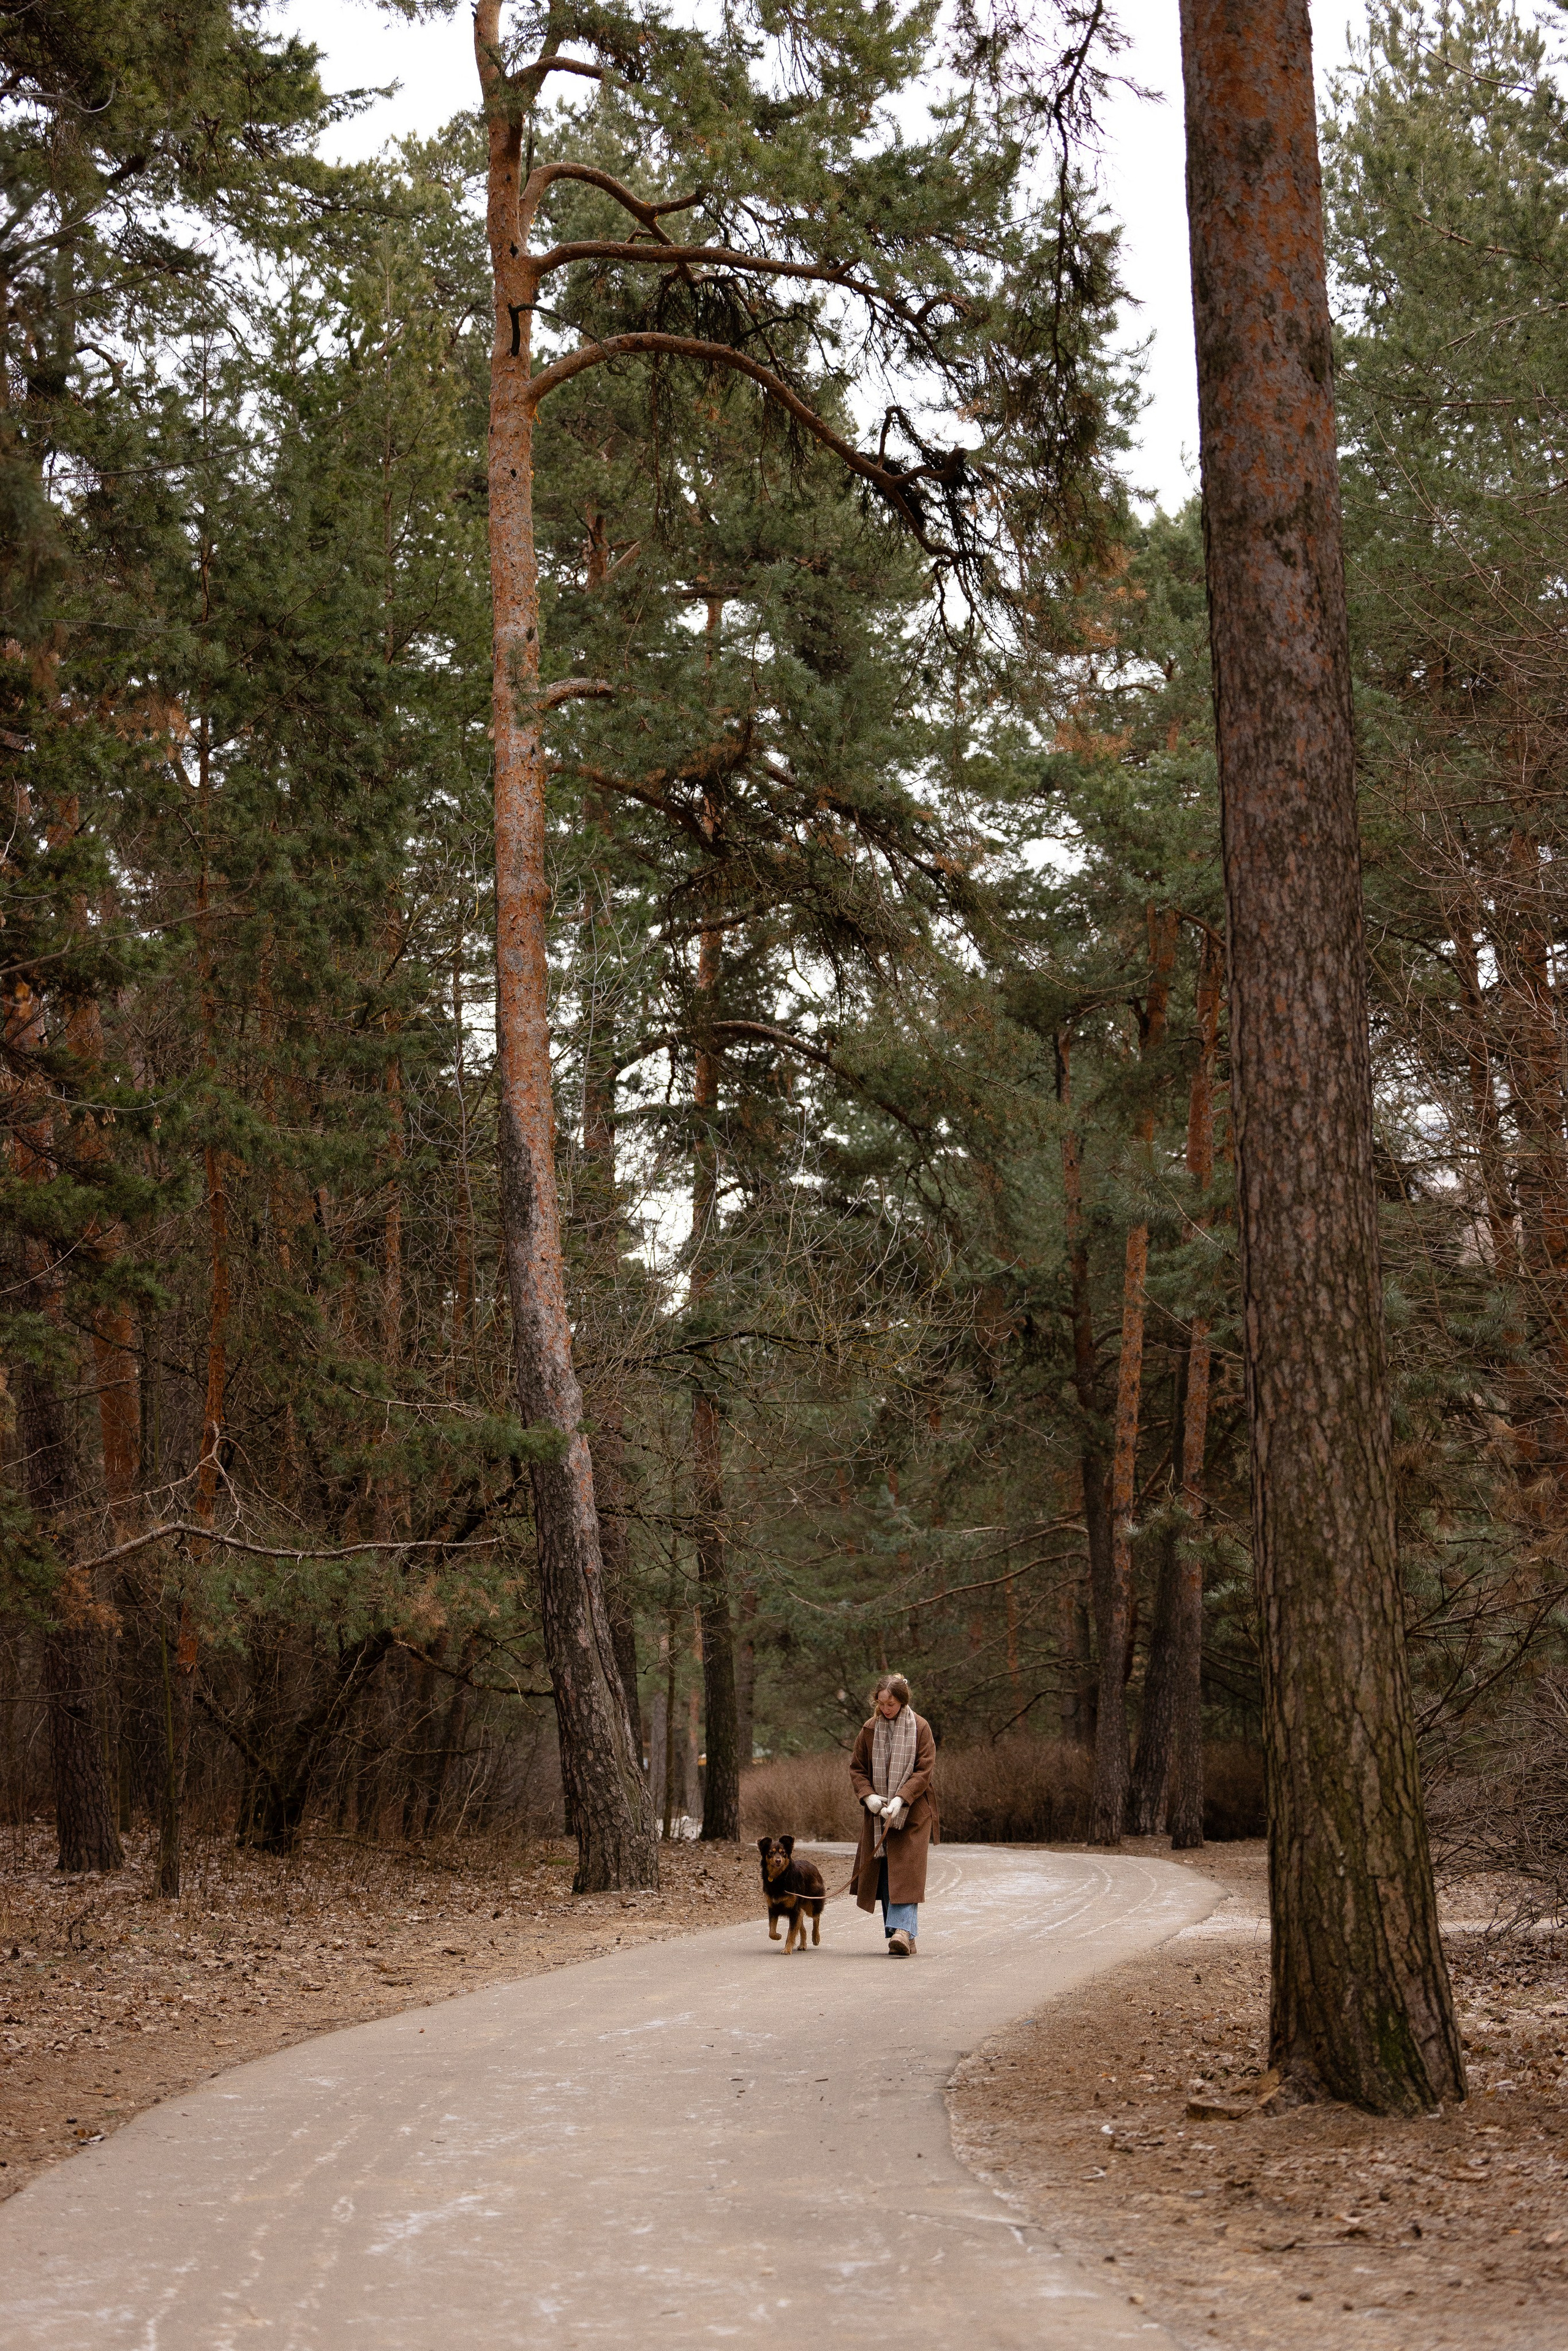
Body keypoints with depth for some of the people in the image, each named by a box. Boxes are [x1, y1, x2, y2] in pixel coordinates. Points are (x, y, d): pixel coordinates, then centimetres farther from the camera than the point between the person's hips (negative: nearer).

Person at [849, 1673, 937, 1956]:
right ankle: (903, 1936, 5)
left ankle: (902, 1931, -23)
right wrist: (868, 1796, -9)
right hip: (878, 1813, 3)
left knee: (906, 1871, -13)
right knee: (884, 1873, 1)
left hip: (912, 1813, -3)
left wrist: (901, 1799, -21)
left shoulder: (920, 1728, -4)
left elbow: (924, 1771, -8)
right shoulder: (870, 1729, 5)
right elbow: (857, 1768, 9)